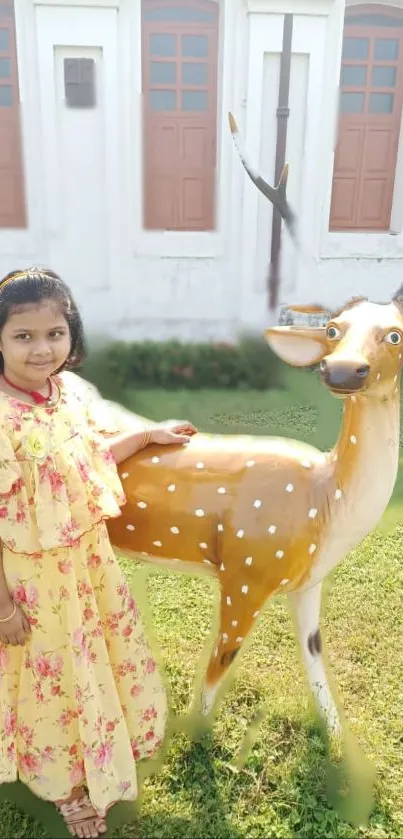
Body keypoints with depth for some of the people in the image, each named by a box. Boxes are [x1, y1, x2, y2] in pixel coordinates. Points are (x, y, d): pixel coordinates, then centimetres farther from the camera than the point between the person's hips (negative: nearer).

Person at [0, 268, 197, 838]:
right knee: (55, 679, 17)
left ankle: (95, 762, 58)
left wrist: (148, 435, 9)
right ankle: (68, 789, 47)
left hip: (90, 560, 7)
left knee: (98, 666, 27)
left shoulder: (71, 391, -6)